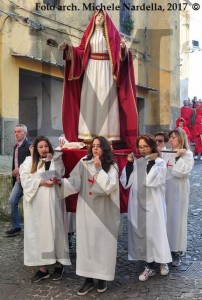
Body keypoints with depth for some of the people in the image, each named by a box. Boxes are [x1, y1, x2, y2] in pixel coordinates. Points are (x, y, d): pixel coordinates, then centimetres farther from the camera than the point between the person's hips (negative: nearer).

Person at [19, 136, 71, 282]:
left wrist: (49, 161, -8)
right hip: (35, 202, 2)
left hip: (51, 201, -2)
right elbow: (25, 179, -2)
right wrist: (41, 182, -12)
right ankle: (42, 267, 6)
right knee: (37, 232, 1)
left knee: (53, 230, 0)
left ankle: (59, 264, 12)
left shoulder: (56, 159, 6)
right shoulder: (29, 161, 9)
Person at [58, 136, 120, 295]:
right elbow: (75, 183, -5)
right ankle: (88, 279, 14)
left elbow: (109, 187, -14)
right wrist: (62, 181, -23)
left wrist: (99, 169, -18)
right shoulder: (84, 163, 3)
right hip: (86, 210, 2)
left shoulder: (112, 166, -1)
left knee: (103, 243, 4)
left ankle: (103, 277, 19)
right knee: (86, 243, 5)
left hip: (104, 212, -2)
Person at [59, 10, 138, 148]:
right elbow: (81, 51, 10)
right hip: (91, 68, 3)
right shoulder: (89, 33, 15)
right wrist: (67, 47, 0)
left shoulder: (112, 32, 7)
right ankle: (89, 134, 0)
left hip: (106, 68, -3)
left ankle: (108, 134, -8)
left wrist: (123, 47, -25)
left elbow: (119, 52, -4)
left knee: (106, 98, -8)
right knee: (90, 98, -2)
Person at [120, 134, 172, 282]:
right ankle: (150, 267, 22)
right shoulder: (136, 162, 7)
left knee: (155, 233, 3)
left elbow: (152, 181, -20)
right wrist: (129, 164, -7)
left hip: (153, 204, -4)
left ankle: (163, 262, 27)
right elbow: (126, 182, -1)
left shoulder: (159, 162, -5)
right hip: (138, 204, 4)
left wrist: (151, 162, -18)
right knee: (142, 234, 9)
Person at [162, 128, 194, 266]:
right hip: (164, 189, 4)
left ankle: (176, 251, 12)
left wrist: (178, 157, -16)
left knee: (176, 218, 1)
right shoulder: (166, 153, 9)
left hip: (178, 191, -4)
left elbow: (181, 172, -16)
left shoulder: (188, 154, -4)